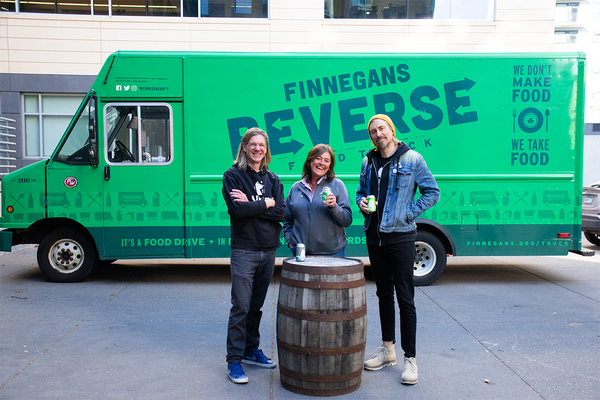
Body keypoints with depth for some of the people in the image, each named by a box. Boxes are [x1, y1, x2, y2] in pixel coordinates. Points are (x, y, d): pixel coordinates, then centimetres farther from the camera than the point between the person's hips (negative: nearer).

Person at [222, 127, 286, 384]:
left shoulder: (272, 179, 11)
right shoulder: (233, 176, -2)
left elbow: (281, 212, -3)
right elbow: (237, 209, -16)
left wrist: (251, 205, -13)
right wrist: (266, 203, -8)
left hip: (269, 250, 5)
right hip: (244, 250, -4)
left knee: (256, 305, 14)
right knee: (240, 307, -3)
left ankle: (251, 350, 28)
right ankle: (234, 360, 7)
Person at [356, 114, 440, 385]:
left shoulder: (412, 159, -5)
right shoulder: (368, 162, 10)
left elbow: (432, 192, -2)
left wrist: (408, 212, -10)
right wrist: (362, 203, -2)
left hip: (400, 237, -5)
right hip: (374, 236, 5)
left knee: (405, 298, -2)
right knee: (384, 294, 15)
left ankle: (410, 358, 9)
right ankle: (387, 351, 28)